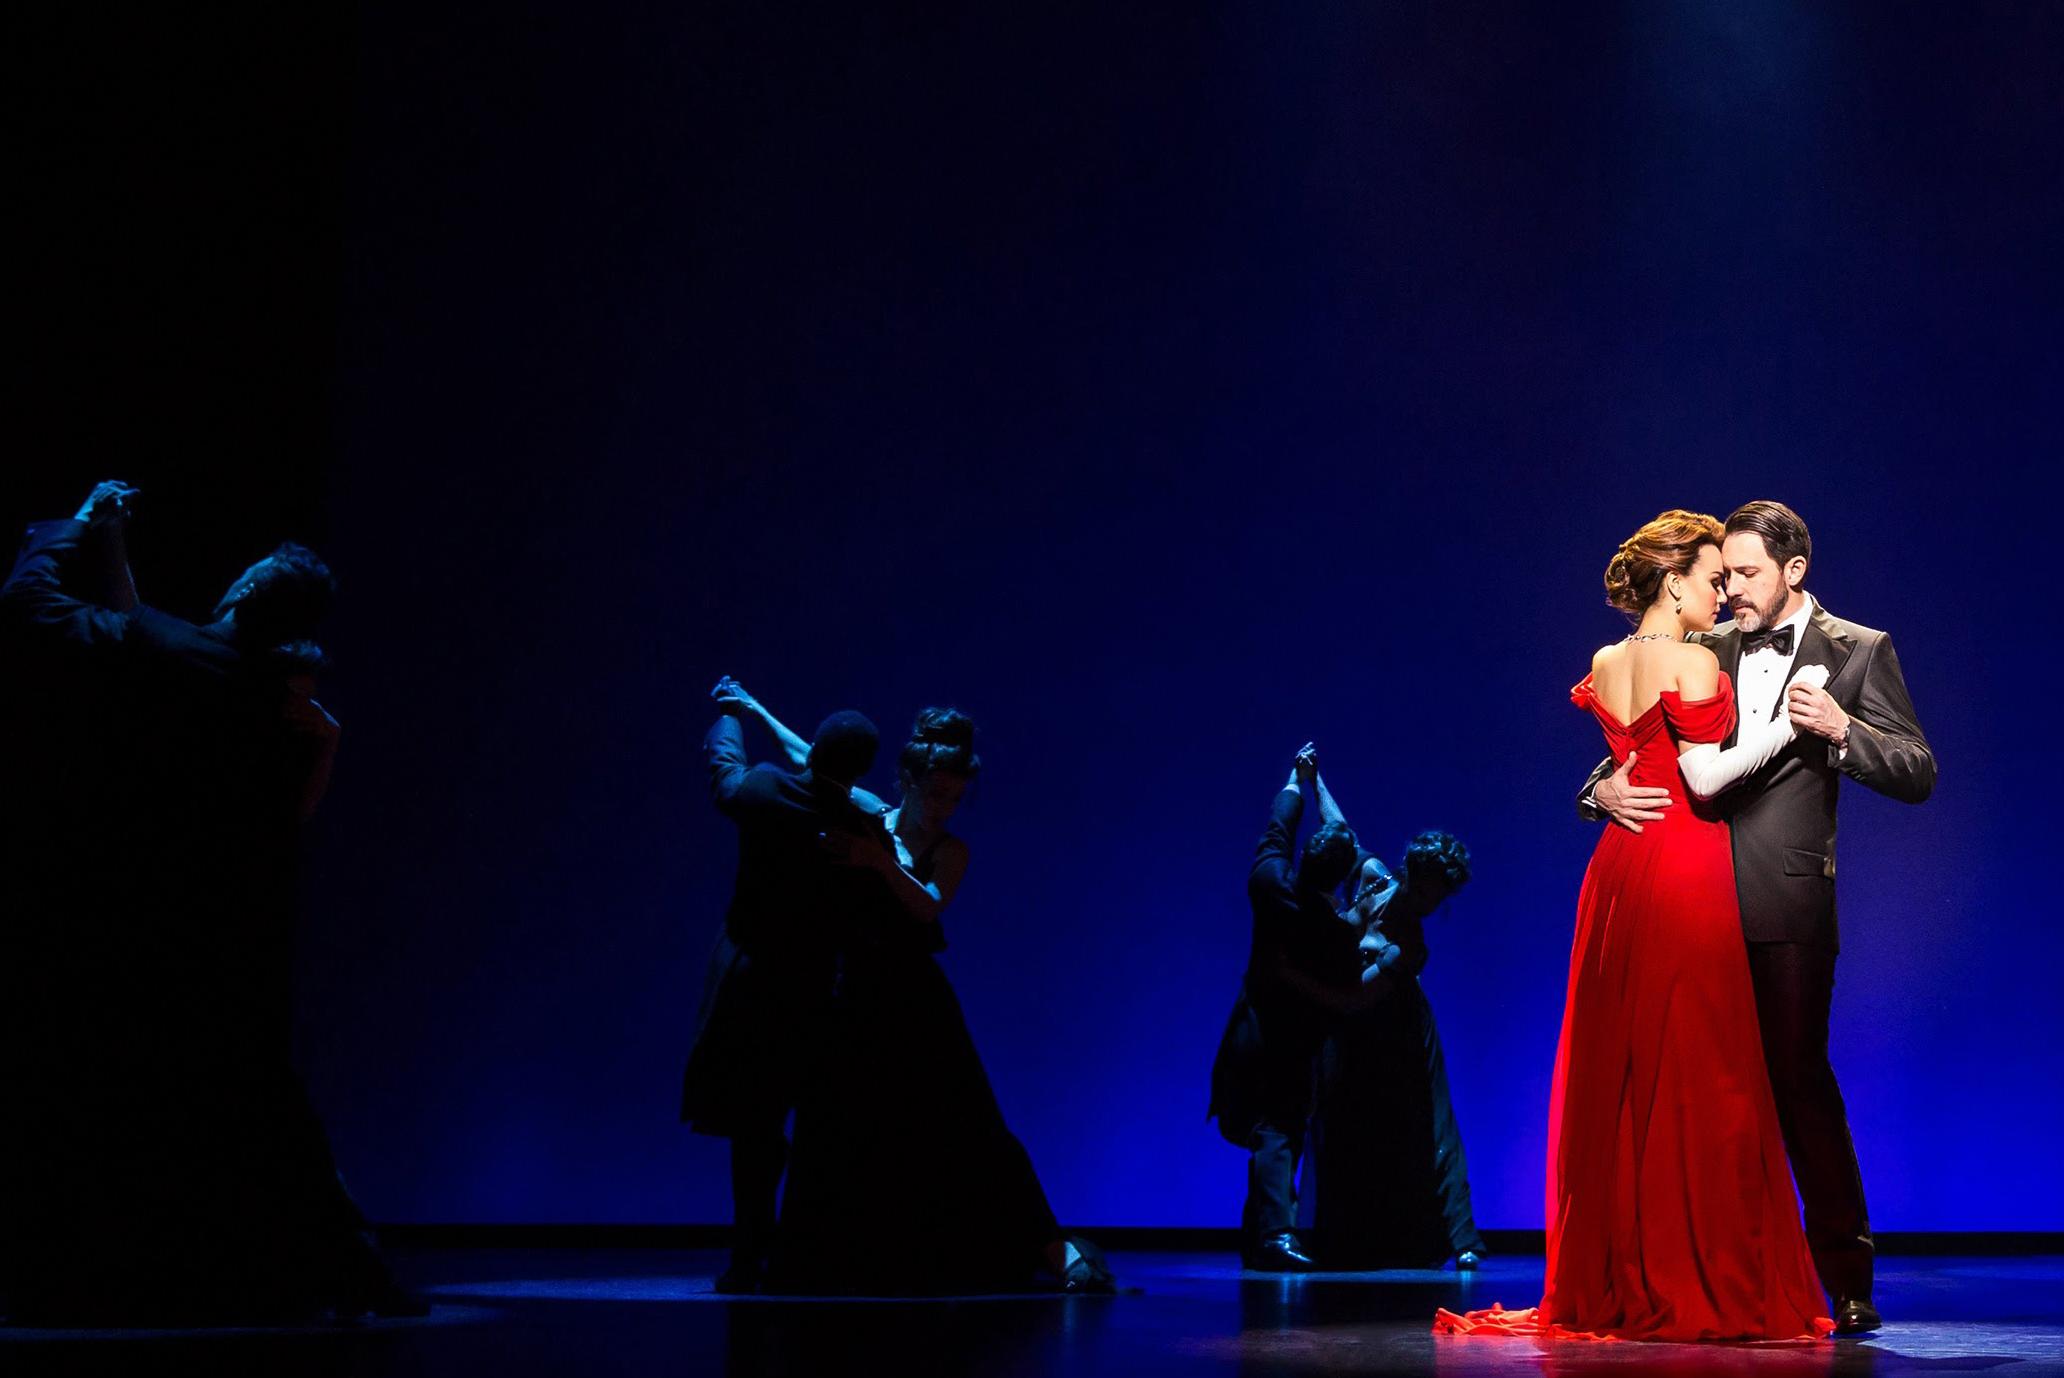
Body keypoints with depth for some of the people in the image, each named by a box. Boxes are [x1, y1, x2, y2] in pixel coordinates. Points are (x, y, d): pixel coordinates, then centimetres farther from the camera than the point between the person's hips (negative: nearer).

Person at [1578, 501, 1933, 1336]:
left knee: (1798, 1078, -5)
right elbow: (1637, 750, 17)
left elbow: (1918, 775, 0)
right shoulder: (1704, 653, 14)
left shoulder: (1856, 652, 4)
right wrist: (1606, 788, -4)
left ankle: (1845, 1275, 6)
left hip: (1785, 903, -4)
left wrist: (1839, 728, -15)